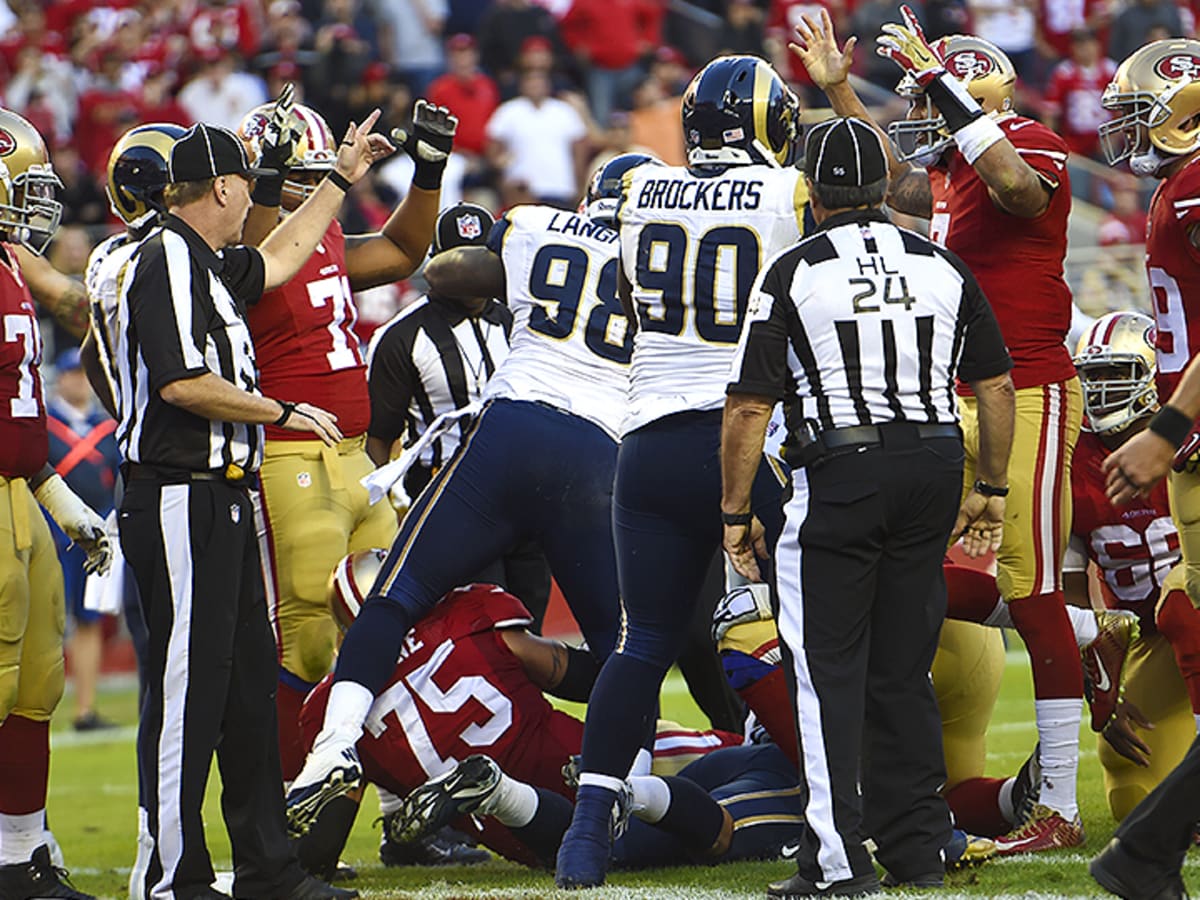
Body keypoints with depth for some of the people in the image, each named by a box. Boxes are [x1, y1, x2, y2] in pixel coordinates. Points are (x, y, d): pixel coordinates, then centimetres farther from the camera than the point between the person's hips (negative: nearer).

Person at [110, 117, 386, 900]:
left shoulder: (208, 264, 18)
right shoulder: (167, 261, -13)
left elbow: (279, 259, 39)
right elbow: (182, 383, -22)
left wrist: (341, 181, 43)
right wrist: (284, 412, -12)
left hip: (222, 498, 10)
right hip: (180, 502, -10)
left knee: (249, 684, 13)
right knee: (187, 686, -9)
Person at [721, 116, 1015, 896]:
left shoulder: (793, 275, -4)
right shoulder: (941, 267, 9)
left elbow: (749, 405, -6)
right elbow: (996, 385, 13)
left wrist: (737, 513, 2)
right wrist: (991, 490, 22)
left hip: (841, 472, -4)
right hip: (934, 466, 4)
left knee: (830, 669, 0)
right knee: (903, 669, 13)